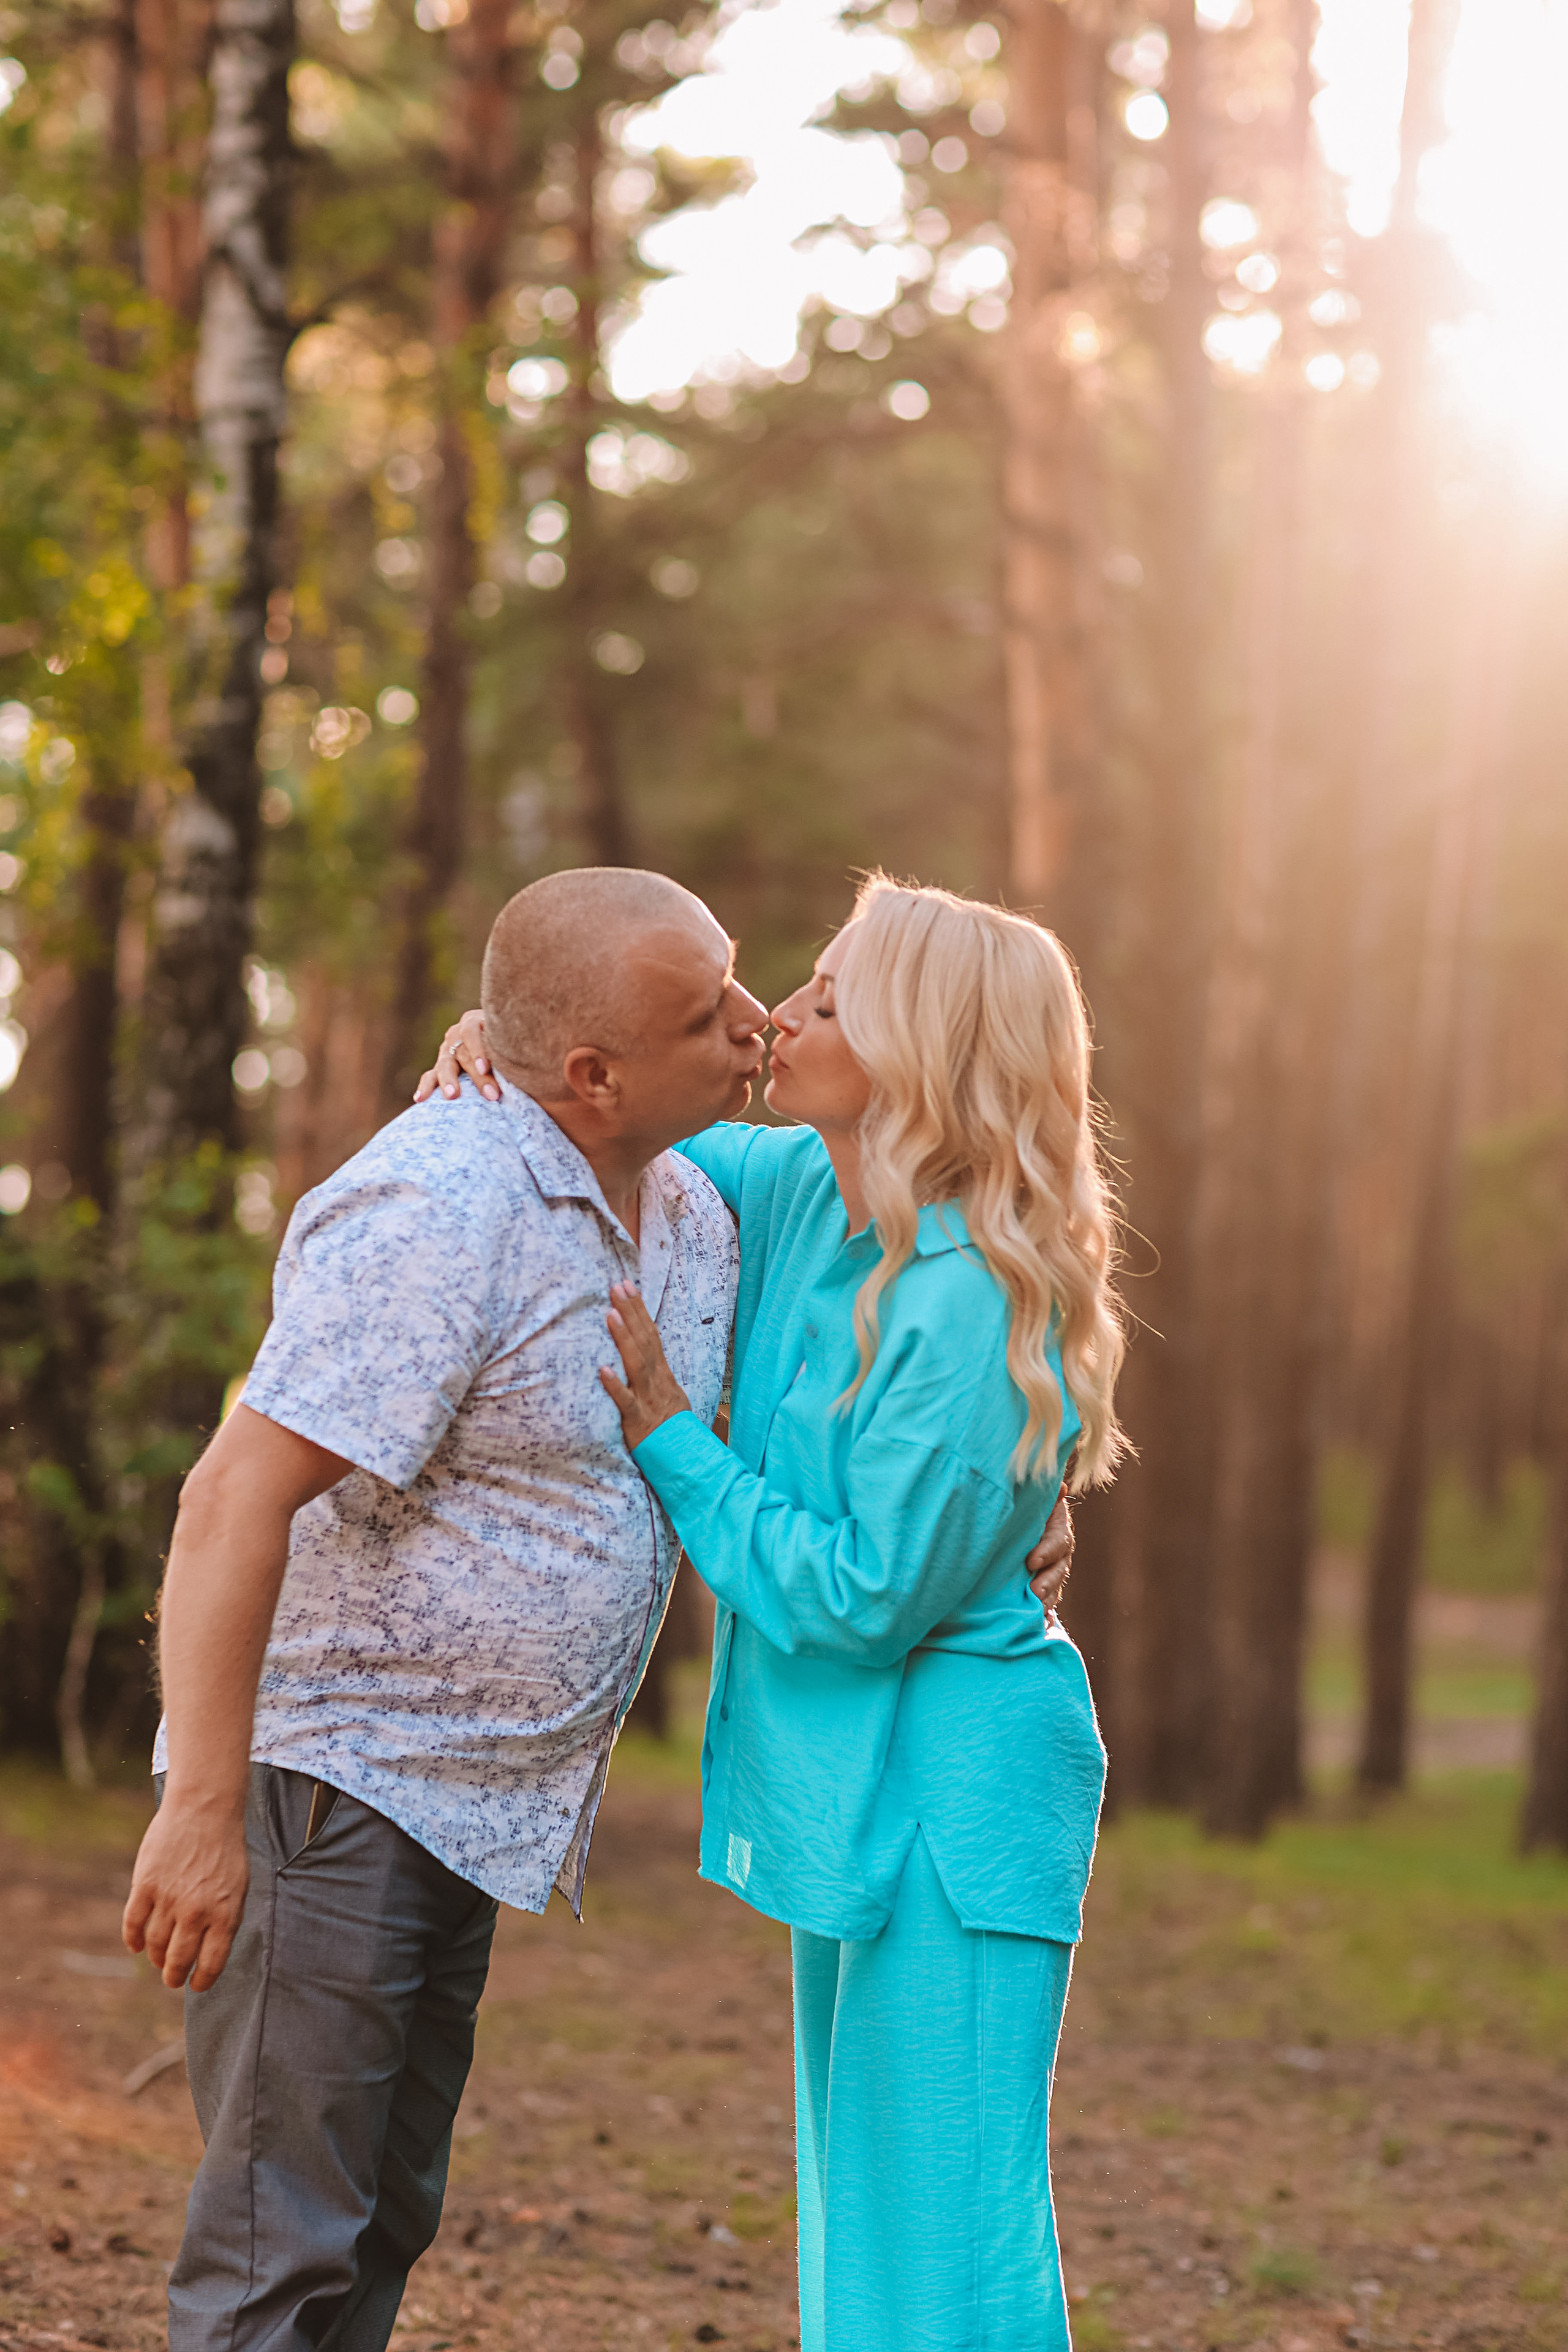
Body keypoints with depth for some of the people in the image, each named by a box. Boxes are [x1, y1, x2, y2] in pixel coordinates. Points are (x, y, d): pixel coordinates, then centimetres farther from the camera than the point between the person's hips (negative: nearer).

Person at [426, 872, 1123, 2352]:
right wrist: (506, 1058, -1)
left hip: (951, 1782, -10)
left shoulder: (972, 1310, -23)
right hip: (854, 1784, 10)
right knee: (858, 2207, 18)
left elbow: (863, 1596, -22)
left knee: (946, 2231, -5)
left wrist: (667, 1435, -17)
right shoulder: (804, 1192, 2)